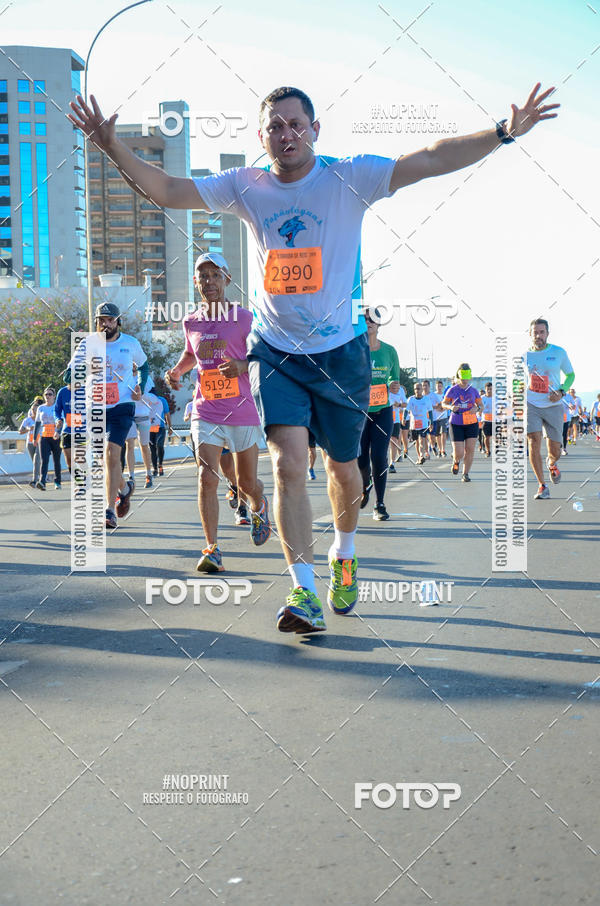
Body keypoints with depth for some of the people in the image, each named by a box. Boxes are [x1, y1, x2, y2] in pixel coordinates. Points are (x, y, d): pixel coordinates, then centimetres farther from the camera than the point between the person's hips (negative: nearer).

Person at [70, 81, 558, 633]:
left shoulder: (349, 178, -9)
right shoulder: (245, 187, -2)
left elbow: (431, 160, -17)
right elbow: (166, 191, -1)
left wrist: (503, 133, -27)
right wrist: (114, 148, -14)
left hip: (340, 350, 0)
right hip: (275, 352, 1)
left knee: (343, 468, 12)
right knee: (289, 466, -15)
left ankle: (343, 557, 41)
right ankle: (305, 594, -8)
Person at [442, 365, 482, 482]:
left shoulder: (474, 391, 4)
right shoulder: (452, 390, -1)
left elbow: (481, 405, 14)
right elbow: (444, 404, 9)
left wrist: (477, 408, -10)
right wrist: (451, 407, -13)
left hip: (471, 424, 2)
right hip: (456, 424, -2)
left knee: (470, 450, -5)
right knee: (459, 453, -7)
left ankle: (465, 474, 9)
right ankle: (456, 461, 29)